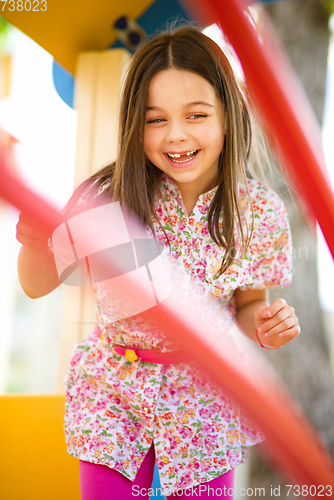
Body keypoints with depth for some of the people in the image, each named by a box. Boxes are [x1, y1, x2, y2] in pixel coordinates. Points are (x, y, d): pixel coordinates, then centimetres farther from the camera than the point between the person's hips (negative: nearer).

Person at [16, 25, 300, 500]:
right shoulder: (109, 195, -17)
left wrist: (264, 324, -20)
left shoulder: (259, 212, -14)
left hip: (205, 403, 1)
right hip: (112, 401, 0)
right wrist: (34, 237, -26)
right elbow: (38, 285, -6)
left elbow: (247, 305, 1)